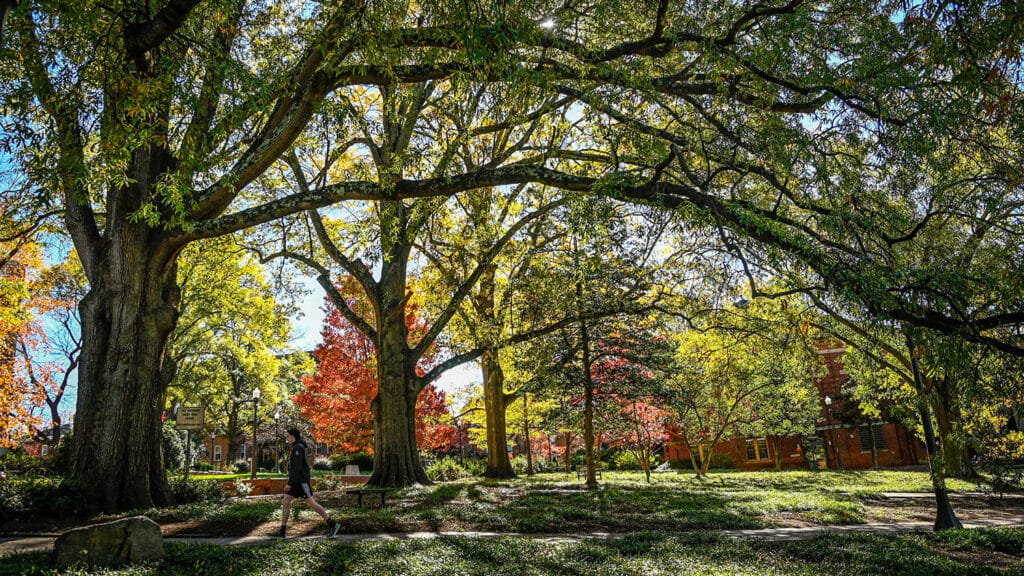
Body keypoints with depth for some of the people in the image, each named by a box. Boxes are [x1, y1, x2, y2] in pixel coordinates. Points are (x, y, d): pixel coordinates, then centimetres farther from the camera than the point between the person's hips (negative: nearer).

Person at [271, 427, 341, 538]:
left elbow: (297, 467, -22)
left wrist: (290, 483, -24)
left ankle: (332, 525, -8)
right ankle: (282, 531, 6)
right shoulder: (297, 447, 18)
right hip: (297, 482, 10)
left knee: (311, 503, -10)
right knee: (285, 501, 5)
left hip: (301, 481, -10)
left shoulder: (298, 448, -14)